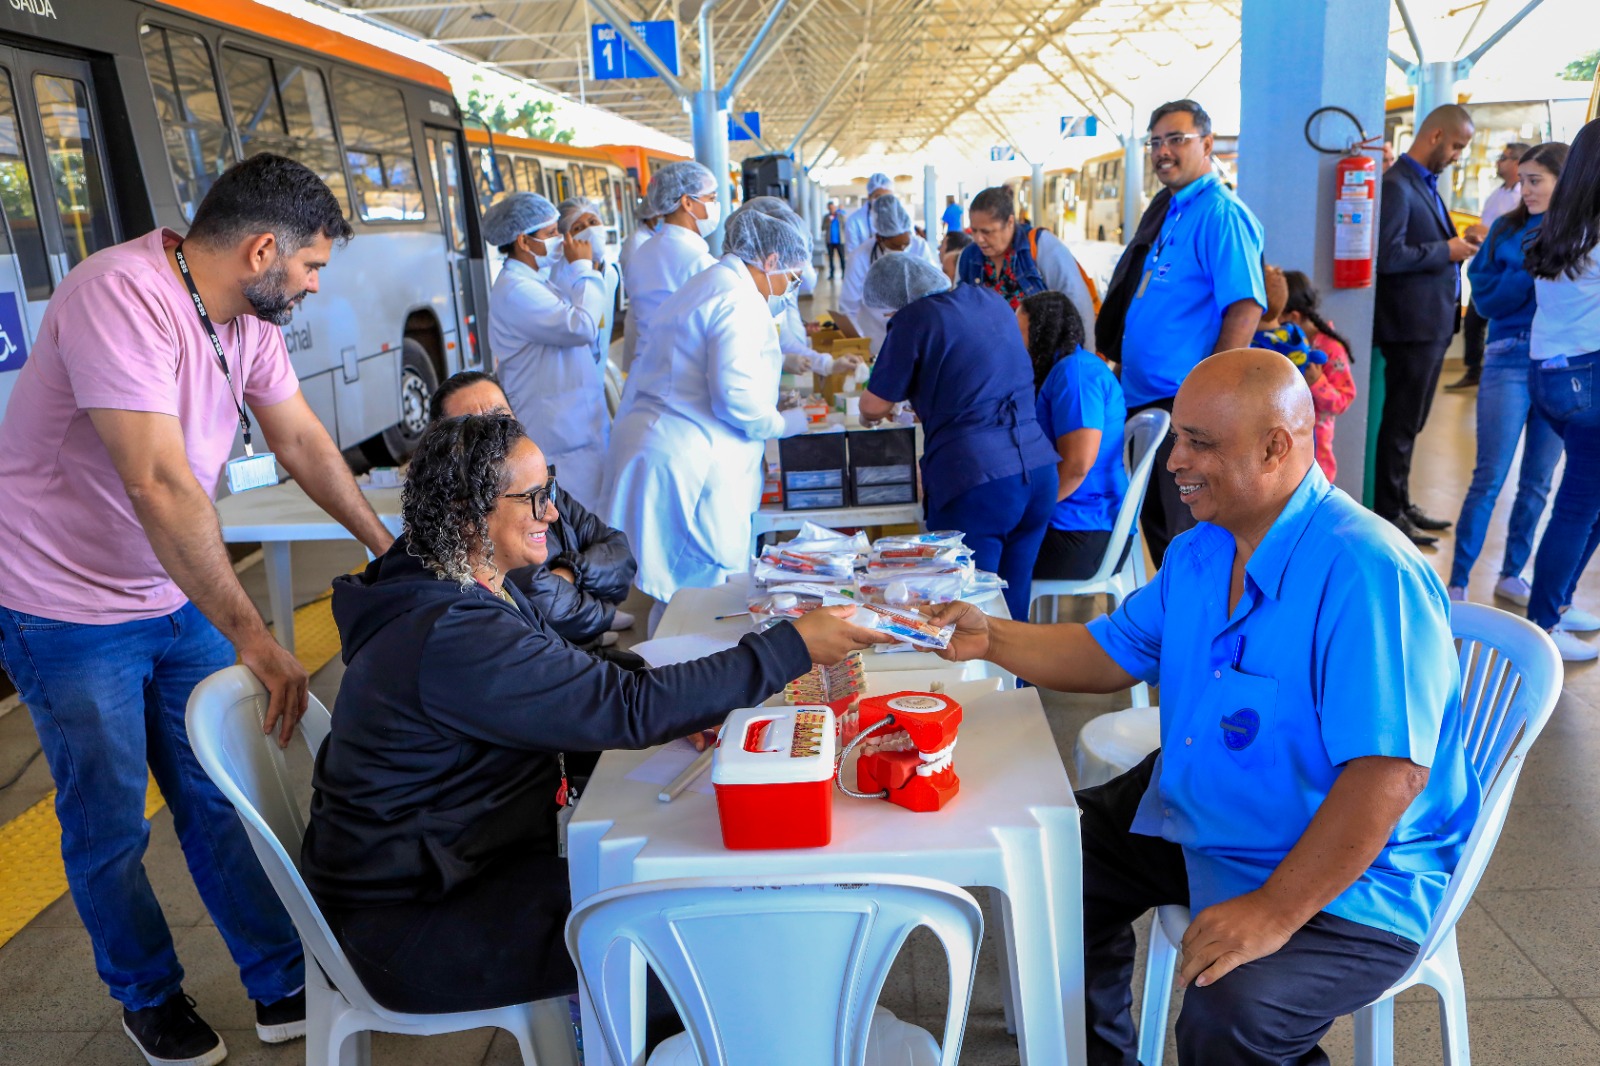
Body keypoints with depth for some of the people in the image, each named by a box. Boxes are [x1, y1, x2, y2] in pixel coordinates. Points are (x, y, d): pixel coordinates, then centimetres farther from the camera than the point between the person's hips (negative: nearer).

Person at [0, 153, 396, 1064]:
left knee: (221, 803, 12)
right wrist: (253, 637, -34)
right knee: (110, 827, 10)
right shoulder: (122, 297, -27)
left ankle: (285, 987, 24)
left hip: (181, 597, 7)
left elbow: (303, 441, 9)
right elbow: (160, 484, -35)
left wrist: (391, 547, 12)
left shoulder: (247, 317, -1)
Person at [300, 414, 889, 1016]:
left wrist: (680, 711, -11)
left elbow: (579, 681, 8)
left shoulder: (471, 585, 1)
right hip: (411, 921, -9)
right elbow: (627, 708, -32)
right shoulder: (453, 638, -31)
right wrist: (795, 647, -28)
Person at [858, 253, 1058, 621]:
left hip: (974, 483, -7)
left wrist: (867, 415, 22)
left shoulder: (915, 318, -5)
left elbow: (874, 406, 0)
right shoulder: (990, 300, 15)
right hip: (1039, 470, 7)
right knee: (1013, 609, 14)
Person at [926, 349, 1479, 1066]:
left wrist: (1275, 912, -32)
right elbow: (1114, 654, 11)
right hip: (1192, 819, 9)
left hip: (1345, 882, -8)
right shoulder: (1199, 551, 2)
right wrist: (990, 638, -2)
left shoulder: (1368, 574, -27)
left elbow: (1391, 774, -31)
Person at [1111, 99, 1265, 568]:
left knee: (1189, 530, -2)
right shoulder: (1169, 211, 16)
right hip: (1146, 397, 10)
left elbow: (1245, 308, -20)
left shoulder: (1220, 213, -12)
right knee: (1156, 521, 17)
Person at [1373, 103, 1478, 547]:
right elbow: (1388, 255, -24)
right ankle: (1388, 514, 7)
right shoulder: (1397, 185, -15)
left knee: (1410, 423, 16)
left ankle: (1401, 505, 27)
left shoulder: (1426, 184, 16)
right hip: (1411, 324, -10)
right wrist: (1446, 251, -16)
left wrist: (1457, 246, 3)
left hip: (1433, 322, 10)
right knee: (1401, 424, -2)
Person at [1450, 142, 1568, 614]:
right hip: (1511, 358, -2)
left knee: (1538, 481, 9)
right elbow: (1486, 298, -3)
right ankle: (1457, 584, -1)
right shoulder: (1508, 229, 3)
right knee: (1490, 477, -5)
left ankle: (1512, 575, 22)